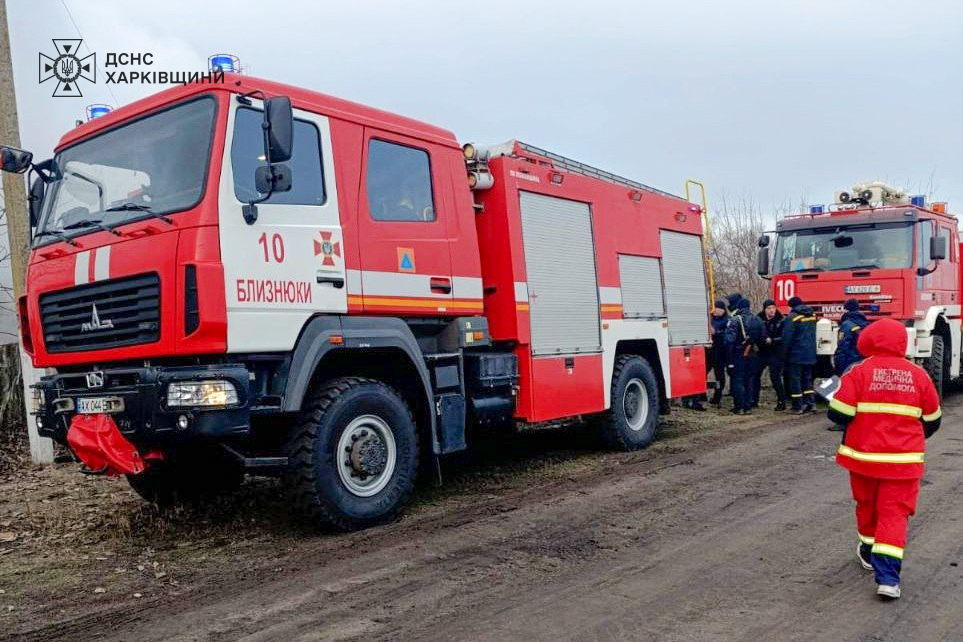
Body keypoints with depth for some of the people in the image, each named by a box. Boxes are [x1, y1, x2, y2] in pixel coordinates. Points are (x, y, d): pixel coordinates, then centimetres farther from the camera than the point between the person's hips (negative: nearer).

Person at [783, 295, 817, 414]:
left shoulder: (792, 317, -12)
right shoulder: (812, 316, 10)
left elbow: (786, 337, -13)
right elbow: (813, 336, 18)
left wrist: (785, 353, -5)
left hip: (796, 355, -7)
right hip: (810, 354, 7)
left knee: (795, 380, -2)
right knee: (807, 379, 15)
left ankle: (797, 407, -2)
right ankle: (808, 404, 13)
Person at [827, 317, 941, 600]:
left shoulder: (859, 371, -10)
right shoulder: (919, 375, 0)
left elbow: (839, 414, -12)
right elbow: (932, 421, 10)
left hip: (864, 456, 0)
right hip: (903, 460, 1)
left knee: (867, 505, 21)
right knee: (895, 513, 2)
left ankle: (869, 552, 40)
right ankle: (888, 577, -7)